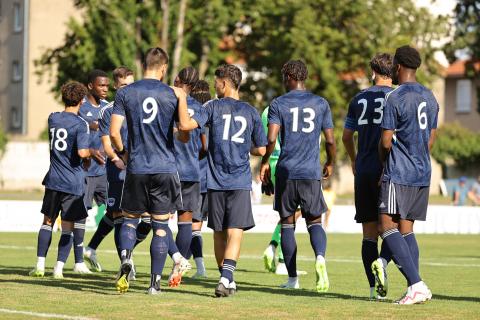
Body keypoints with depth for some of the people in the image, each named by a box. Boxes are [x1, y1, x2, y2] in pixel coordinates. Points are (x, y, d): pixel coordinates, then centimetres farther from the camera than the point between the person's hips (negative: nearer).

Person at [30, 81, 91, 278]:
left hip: (53, 180, 4)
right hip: (73, 183, -4)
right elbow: (82, 152, -23)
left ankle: (40, 265, 8)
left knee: (47, 222, 13)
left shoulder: (53, 118, 6)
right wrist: (91, 152, 0)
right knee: (68, 227, 4)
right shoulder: (80, 124, -11)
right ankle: (59, 268, 0)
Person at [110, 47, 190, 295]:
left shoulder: (125, 93, 0)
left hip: (136, 168, 0)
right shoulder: (173, 94, 0)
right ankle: (155, 282, 4)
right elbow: (184, 136, 3)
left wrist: (122, 152, 13)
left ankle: (125, 259, -12)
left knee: (130, 219, 14)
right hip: (165, 168, 0)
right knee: (160, 225, 5)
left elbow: (114, 132, -6)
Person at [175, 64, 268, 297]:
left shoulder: (213, 107, -1)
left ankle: (227, 280, 20)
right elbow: (261, 150, 8)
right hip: (240, 182, 0)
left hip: (216, 181, 0)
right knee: (235, 233, -6)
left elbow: (185, 124, -15)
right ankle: (226, 278, -24)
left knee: (219, 233, 13)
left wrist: (181, 99, -3)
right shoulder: (250, 112, 5)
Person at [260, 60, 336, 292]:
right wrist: (330, 164, 23)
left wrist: (265, 162, 6)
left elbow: (271, 138, -10)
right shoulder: (321, 104, 6)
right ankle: (320, 257, -23)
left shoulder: (278, 104, 0)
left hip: (286, 171, -1)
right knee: (314, 221, 8)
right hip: (312, 172, 1)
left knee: (287, 223, 9)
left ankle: (292, 279, 8)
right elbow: (330, 141, 6)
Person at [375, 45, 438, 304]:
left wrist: (382, 164, 7)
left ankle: (416, 285, -21)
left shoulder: (394, 98, -12)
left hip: (398, 175, -8)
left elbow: (386, 141, -12)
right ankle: (415, 289, 4)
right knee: (406, 229, 12)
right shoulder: (430, 98, 13)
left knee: (387, 227, -8)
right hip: (423, 175, 8)